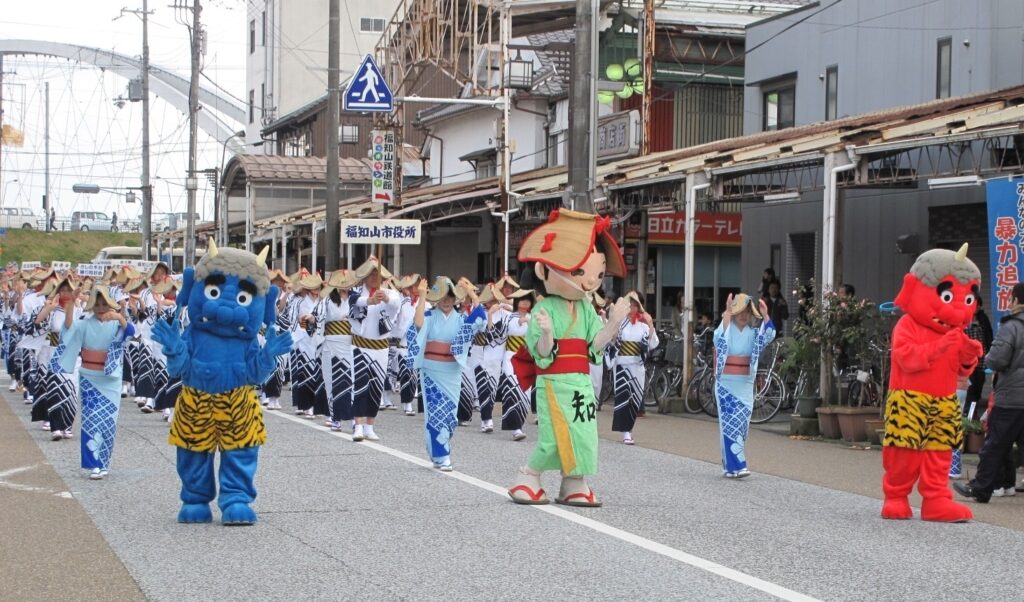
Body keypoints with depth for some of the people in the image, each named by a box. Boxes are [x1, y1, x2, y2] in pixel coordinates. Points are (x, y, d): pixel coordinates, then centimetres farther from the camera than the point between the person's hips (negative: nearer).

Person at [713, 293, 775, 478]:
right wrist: (727, 312, -31)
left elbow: (769, 335, -11)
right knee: (730, 423, -8)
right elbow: (721, 335, -26)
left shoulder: (754, 333, 7)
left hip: (745, 383, 4)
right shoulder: (726, 330, -3)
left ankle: (730, 464, 15)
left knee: (742, 423, 5)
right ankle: (735, 465, -12)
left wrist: (765, 316, -22)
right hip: (726, 382, -4)